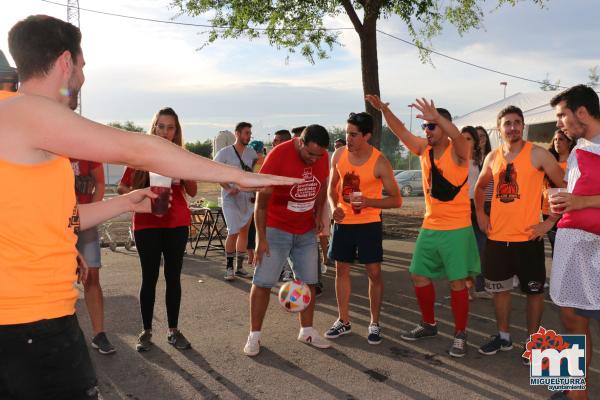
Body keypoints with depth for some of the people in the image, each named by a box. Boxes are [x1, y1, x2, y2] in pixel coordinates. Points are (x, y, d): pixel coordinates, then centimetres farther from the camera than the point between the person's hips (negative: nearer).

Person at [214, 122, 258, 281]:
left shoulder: (252, 152, 7)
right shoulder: (225, 152, -6)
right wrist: (228, 188, -16)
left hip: (248, 198, 5)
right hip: (231, 198, -5)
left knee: (244, 231, 9)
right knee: (233, 232, -10)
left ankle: (240, 266, 20)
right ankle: (229, 267, 5)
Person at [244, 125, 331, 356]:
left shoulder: (322, 157, -5)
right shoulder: (278, 155, -21)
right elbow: (262, 199, -18)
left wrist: (318, 214, 1)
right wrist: (261, 238, -17)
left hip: (306, 232, 5)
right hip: (276, 229, -5)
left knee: (308, 281, 9)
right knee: (263, 282, -2)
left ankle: (307, 331, 24)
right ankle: (254, 335, 9)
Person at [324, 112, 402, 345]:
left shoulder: (379, 162, -15)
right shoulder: (339, 155, -3)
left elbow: (396, 200, -10)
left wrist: (368, 201, -24)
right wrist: (334, 207, -9)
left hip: (369, 223, -4)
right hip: (343, 222, 4)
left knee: (374, 272, 0)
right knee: (341, 269, 9)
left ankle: (374, 323, 16)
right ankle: (344, 321, 23)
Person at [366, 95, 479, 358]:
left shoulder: (457, 151, -13)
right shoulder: (424, 149, 5)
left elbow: (458, 137, -34)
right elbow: (401, 132, 2)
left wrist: (437, 117, -51)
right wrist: (384, 110, -12)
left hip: (457, 229, -6)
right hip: (429, 228, 6)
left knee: (457, 281, 0)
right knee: (419, 276, 11)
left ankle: (460, 335, 14)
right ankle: (428, 325, 29)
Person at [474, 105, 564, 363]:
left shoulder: (537, 154, -7)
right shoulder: (493, 157, 7)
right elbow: (480, 187, 23)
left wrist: (550, 222, -10)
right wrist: (480, 214, 12)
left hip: (528, 238, -4)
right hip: (497, 237, 5)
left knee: (534, 291, 6)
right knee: (499, 288, 13)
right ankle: (503, 337, 28)